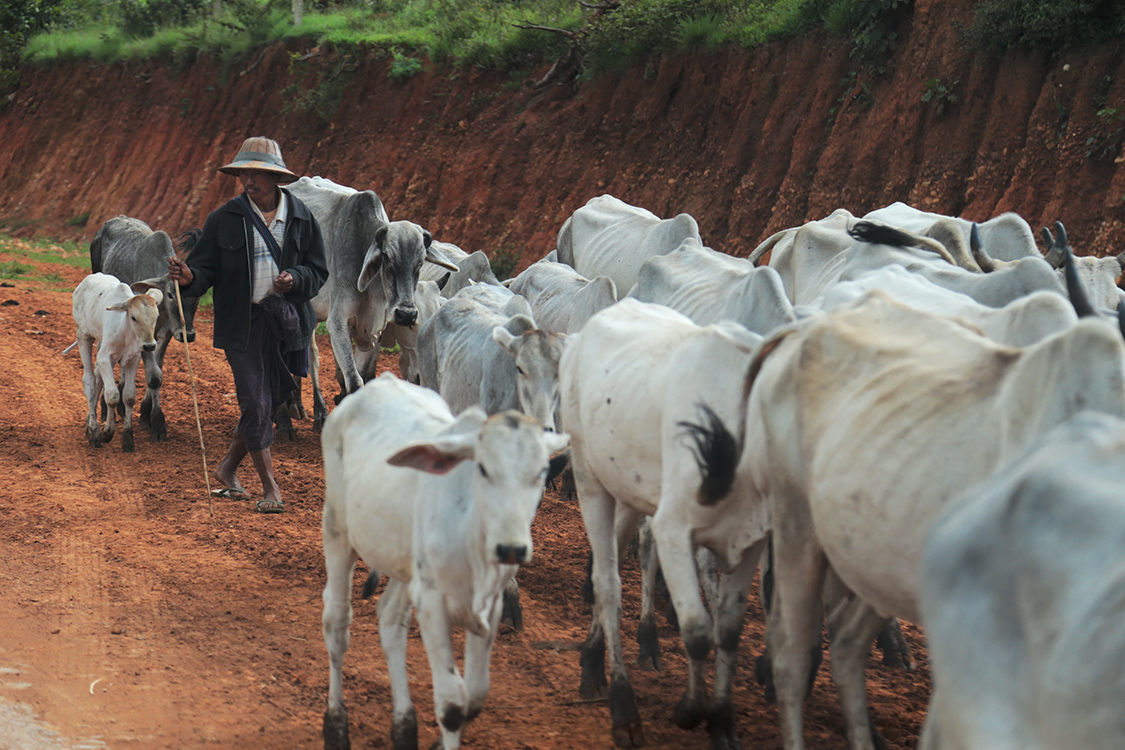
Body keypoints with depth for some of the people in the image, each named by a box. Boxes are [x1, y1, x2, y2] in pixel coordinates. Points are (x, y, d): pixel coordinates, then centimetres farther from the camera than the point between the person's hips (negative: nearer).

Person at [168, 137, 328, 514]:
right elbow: (207, 266, 0)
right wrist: (189, 277, -23)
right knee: (256, 402, -6)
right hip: (242, 323, -3)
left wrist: (295, 278, -14)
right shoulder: (225, 218, -1)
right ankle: (270, 488, 3)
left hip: (288, 322, 3)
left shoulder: (301, 218, 3)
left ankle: (228, 468, 30)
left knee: (270, 399, 10)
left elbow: (319, 271, 7)